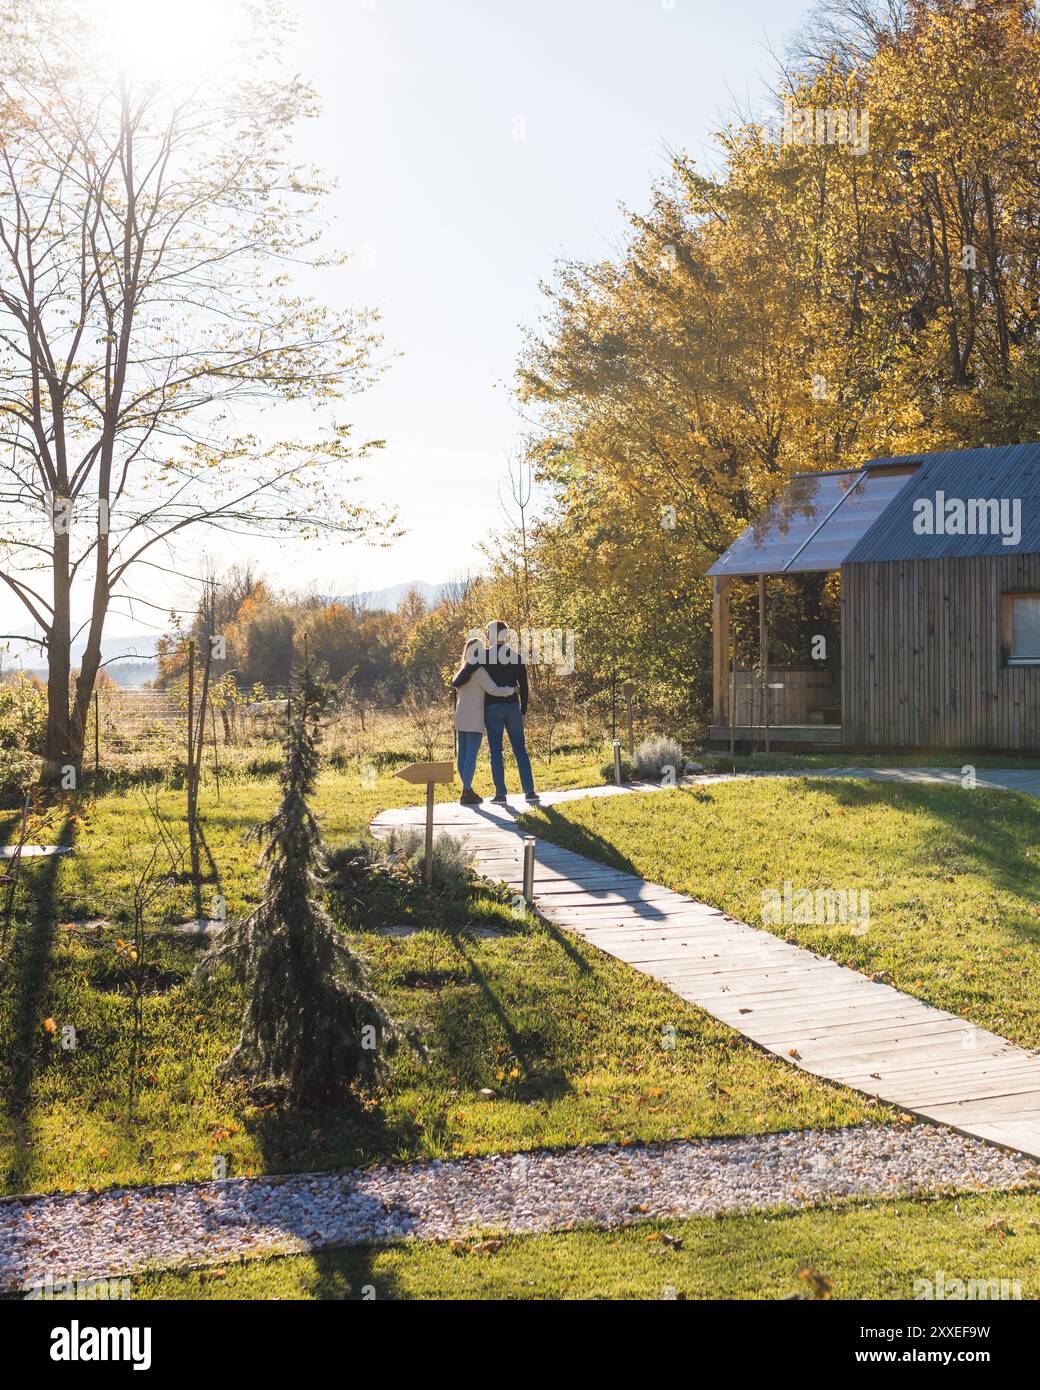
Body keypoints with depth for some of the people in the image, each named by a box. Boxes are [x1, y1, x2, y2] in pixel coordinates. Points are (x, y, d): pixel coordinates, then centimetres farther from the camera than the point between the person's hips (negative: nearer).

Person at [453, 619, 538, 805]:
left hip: (492, 708, -2)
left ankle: (500, 794, -1)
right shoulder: (516, 657, 5)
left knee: (496, 752, 3)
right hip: (512, 707, 2)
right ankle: (529, 791, 2)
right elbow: (524, 687, 6)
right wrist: (523, 711, 15)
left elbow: (465, 673, -12)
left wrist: (456, 683, 11)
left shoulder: (484, 655, -5)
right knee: (520, 750, 7)